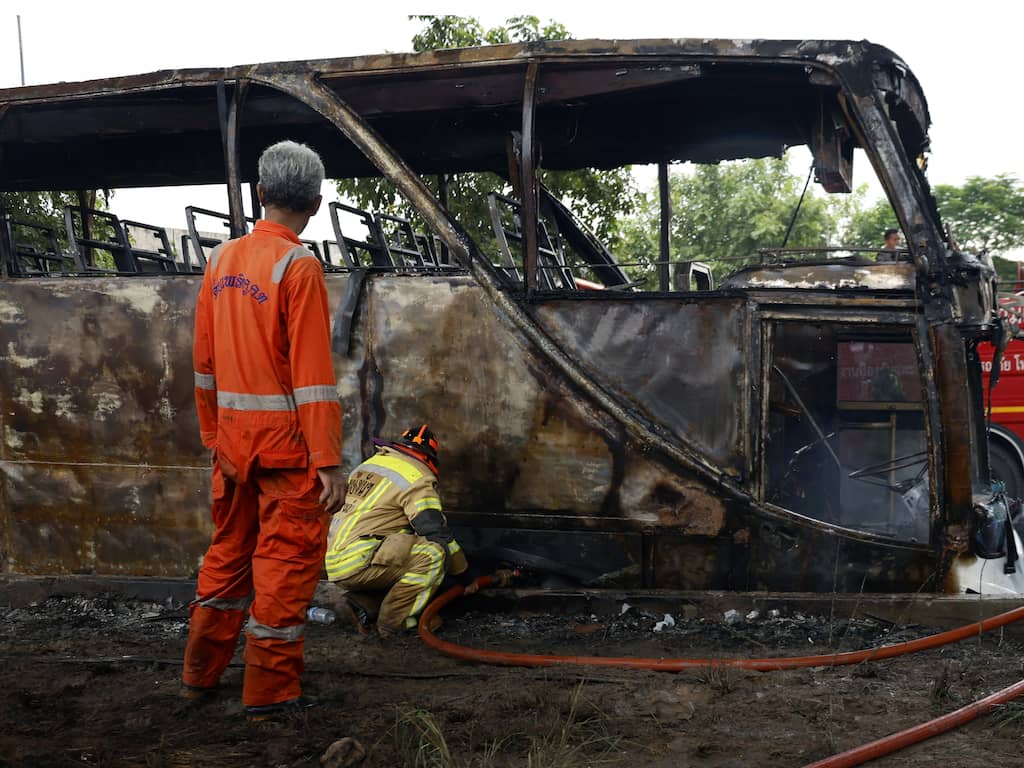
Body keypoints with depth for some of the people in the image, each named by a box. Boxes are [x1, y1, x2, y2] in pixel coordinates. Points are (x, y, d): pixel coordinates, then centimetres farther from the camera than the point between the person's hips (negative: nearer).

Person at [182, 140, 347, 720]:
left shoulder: (221, 261, 7)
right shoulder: (299, 266, -13)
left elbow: (205, 363, 11)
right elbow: (313, 375, -18)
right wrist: (330, 461, -16)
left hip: (233, 441, 7)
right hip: (288, 442, -7)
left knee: (230, 552, 19)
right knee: (286, 563, 3)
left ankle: (201, 673, 29)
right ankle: (270, 693, 10)